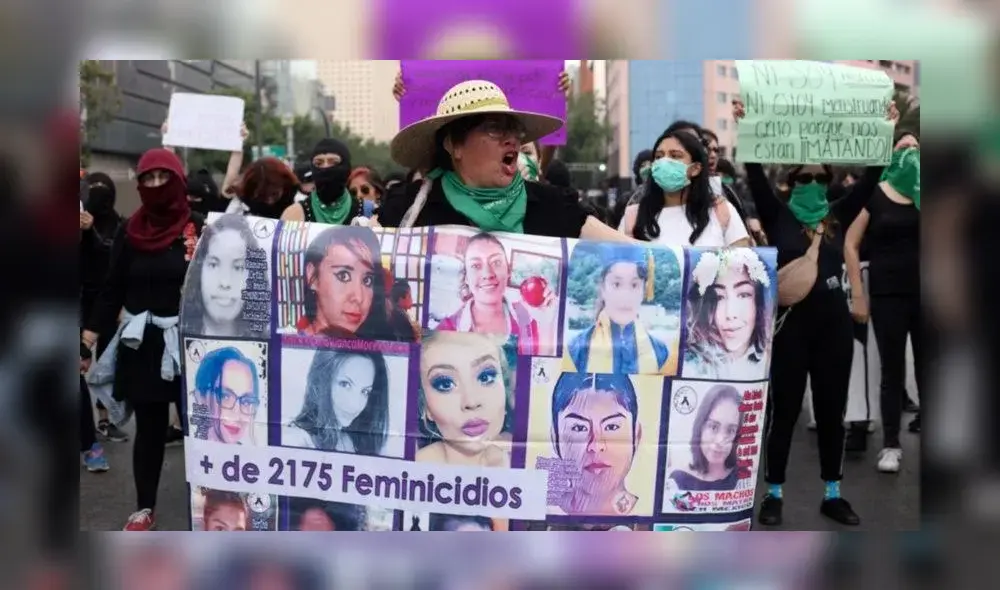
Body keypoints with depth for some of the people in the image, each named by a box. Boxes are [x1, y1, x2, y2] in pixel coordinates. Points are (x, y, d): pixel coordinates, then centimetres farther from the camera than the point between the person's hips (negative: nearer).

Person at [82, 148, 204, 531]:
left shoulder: (198, 229, -1)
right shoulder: (130, 233, 6)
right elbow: (113, 289, 6)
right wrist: (92, 330, -4)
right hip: (142, 343, 2)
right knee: (149, 428, 9)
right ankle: (145, 508, 20)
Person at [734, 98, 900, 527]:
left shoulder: (838, 217, 10)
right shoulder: (777, 216, 1)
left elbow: (869, 180, 7)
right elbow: (756, 177, -9)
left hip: (834, 324, 4)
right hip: (791, 324, -3)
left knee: (832, 412, 11)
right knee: (785, 412, 4)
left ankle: (832, 495, 23)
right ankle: (774, 494, 15)